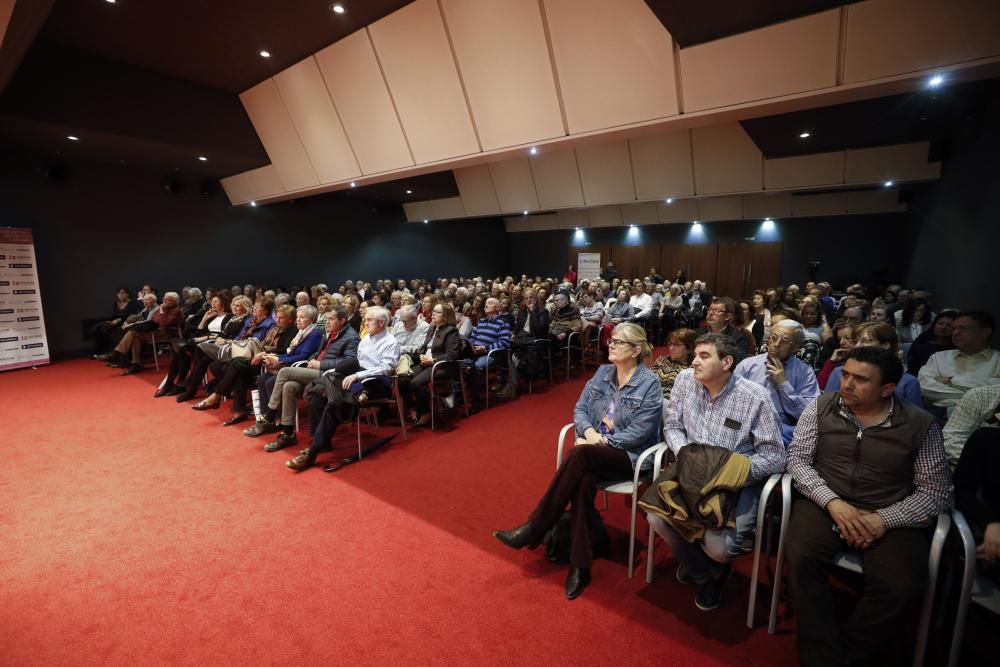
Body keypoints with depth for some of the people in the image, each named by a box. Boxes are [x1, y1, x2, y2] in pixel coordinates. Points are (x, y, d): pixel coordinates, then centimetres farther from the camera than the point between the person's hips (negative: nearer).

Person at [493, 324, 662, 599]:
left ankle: (534, 529, -25)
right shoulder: (602, 373, 8)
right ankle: (580, 565, -22)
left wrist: (601, 441, -18)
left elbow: (639, 432, -14)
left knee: (579, 454, -34)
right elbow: (580, 409, 6)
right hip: (594, 450, 4)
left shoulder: (649, 383, -8)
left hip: (629, 456, -4)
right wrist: (589, 432, -14)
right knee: (584, 480, -32)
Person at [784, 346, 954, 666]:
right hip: (824, 504, 0)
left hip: (891, 516, 0)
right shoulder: (822, 407, 1)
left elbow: (936, 490, 0)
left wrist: (884, 519, -15)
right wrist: (832, 502, -15)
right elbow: (797, 459, -1)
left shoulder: (920, 424, 0)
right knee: (800, 557, -28)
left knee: (901, 587, -27)